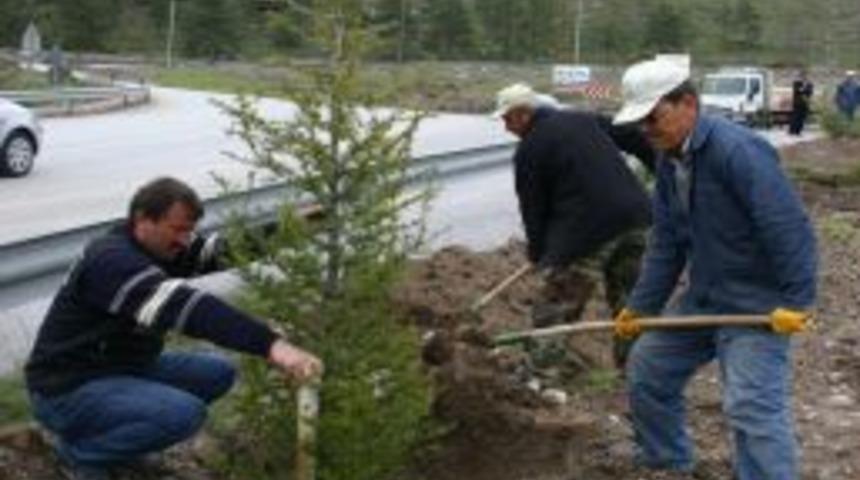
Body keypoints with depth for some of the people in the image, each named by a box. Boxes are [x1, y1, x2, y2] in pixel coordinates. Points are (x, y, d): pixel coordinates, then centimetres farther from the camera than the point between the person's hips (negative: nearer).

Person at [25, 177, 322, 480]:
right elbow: (186, 307, -40)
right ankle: (79, 449, -5)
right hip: (68, 388, -10)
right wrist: (270, 344, -50)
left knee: (216, 373, 3)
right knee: (185, 412, -28)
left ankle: (112, 431, 11)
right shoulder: (112, 261, -28)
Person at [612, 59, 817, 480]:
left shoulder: (738, 151, -24)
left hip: (756, 306, -9)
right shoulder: (669, 162, 5)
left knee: (752, 406, -17)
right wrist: (641, 306, 6)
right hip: (702, 298, 9)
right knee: (647, 367, 17)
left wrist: (796, 301, -28)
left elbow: (789, 228, -26)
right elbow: (666, 243, 10)